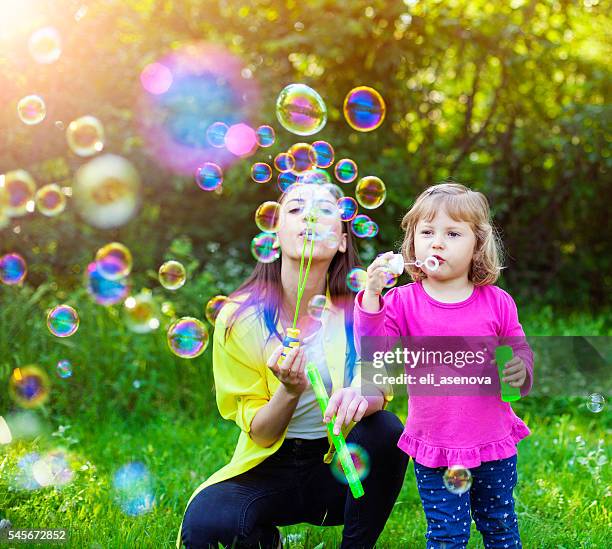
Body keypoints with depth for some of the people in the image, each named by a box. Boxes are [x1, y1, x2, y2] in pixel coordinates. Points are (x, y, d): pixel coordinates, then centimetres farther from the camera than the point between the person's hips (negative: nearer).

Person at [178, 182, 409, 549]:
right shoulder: (240, 318, -13)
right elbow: (261, 435, -9)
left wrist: (360, 397, -38)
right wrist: (291, 389, -31)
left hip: (340, 463, 1)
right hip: (271, 468, -1)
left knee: (386, 429, -31)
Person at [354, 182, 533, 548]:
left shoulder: (497, 302, -3)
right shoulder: (403, 302, -6)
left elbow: (520, 351, 8)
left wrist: (521, 370, -16)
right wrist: (372, 295, -28)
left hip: (493, 441, 2)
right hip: (435, 449, -1)